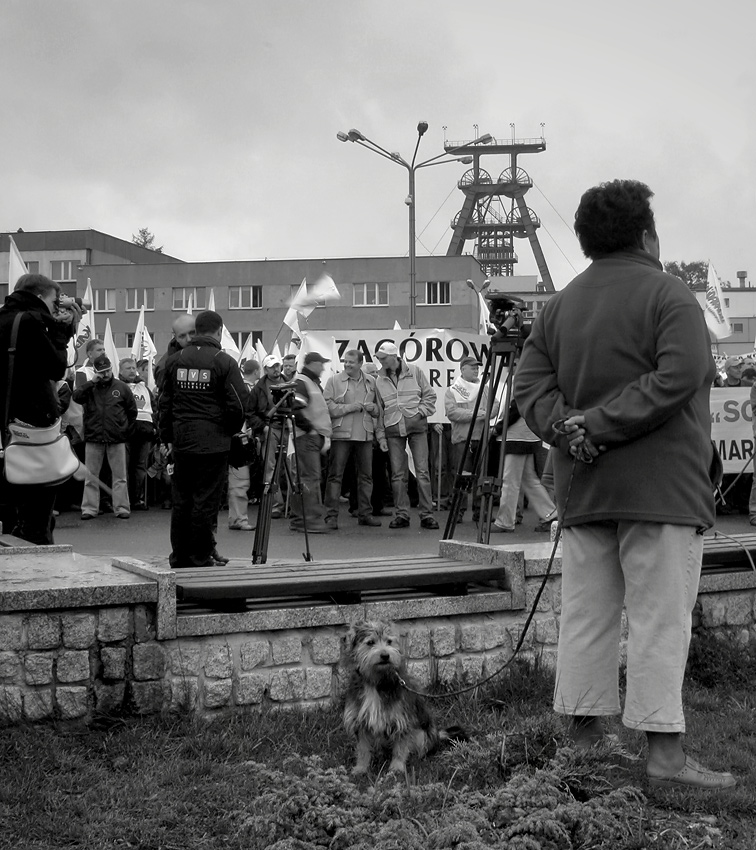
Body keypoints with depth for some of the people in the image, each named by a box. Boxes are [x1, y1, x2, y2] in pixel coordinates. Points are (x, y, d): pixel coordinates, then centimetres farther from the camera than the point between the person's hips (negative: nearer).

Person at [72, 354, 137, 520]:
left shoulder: (121, 387, 5)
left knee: (119, 475, 2)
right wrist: (91, 382, -12)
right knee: (91, 476, 4)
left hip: (116, 439, -1)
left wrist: (126, 431, 9)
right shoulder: (90, 388, 7)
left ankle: (122, 508, 6)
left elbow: (132, 411, 12)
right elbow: (76, 397, -11)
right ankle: (89, 508, 8)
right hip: (93, 438, 1)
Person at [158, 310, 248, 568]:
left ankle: (179, 560, 19)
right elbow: (238, 404, -10)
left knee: (181, 502, 12)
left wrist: (167, 438, 16)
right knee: (206, 503, 1)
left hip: (181, 443, 5)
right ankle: (201, 560, 5)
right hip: (214, 444, -5)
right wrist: (231, 431, 8)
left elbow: (164, 402, 9)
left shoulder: (174, 360, 6)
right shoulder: (224, 362, -8)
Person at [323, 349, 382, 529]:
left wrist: (373, 408, -1)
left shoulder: (371, 382, 13)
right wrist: (351, 407, -13)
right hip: (341, 434, -4)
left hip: (365, 435, 4)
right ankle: (331, 515, -1)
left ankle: (365, 514, 18)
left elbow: (380, 408, 21)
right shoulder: (334, 380, 2)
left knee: (366, 475, 8)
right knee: (335, 475, -4)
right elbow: (328, 406, -8)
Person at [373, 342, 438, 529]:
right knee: (398, 474, 2)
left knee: (422, 471, -5)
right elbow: (378, 410, 11)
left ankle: (426, 514, -1)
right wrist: (381, 436, 5)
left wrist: (420, 412, -7)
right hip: (393, 431, 2)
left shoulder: (414, 372, 3)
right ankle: (401, 515, 9)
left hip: (417, 427, -2)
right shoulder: (379, 380, 8)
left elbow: (430, 395, 8)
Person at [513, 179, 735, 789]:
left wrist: (569, 429, -8)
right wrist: (600, 426, -18)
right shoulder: (668, 295, -6)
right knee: (660, 618, -4)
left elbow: (529, 384, 5)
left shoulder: (558, 306, 13)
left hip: (582, 487, 6)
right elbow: (679, 377, -20)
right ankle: (665, 754, -4)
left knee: (587, 615, 11)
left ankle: (584, 736, 17)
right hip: (660, 486, -6)